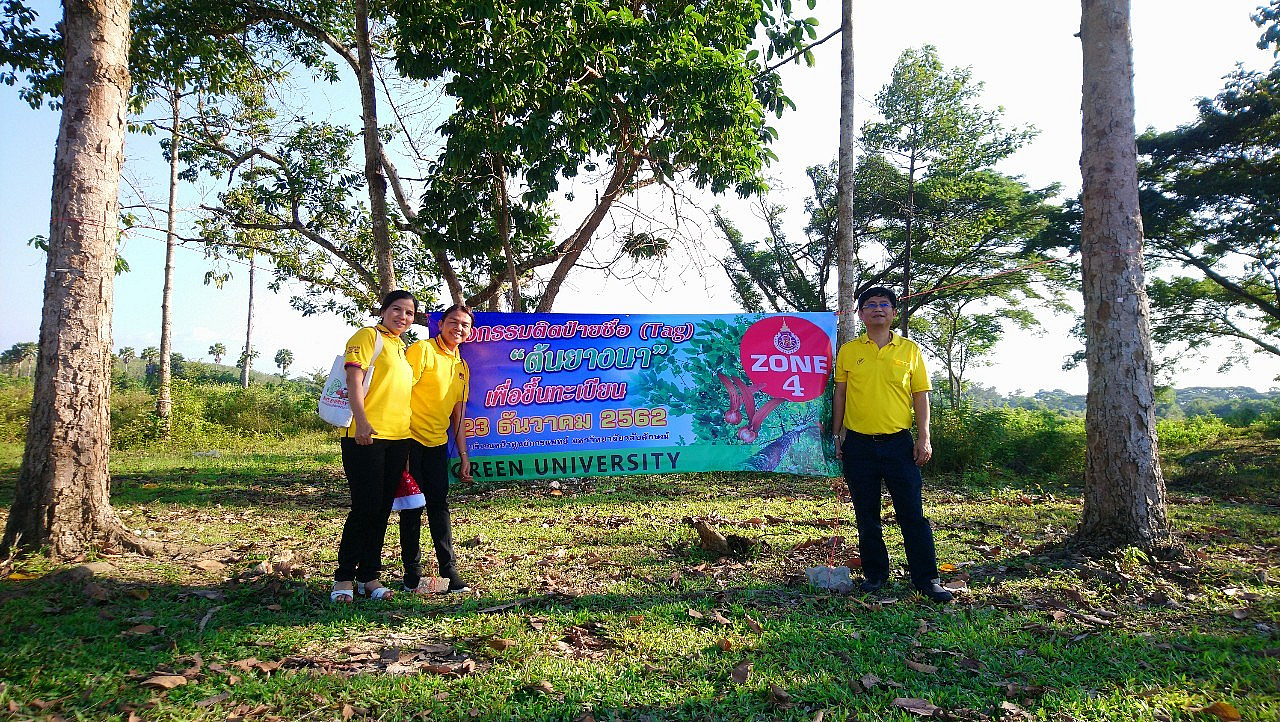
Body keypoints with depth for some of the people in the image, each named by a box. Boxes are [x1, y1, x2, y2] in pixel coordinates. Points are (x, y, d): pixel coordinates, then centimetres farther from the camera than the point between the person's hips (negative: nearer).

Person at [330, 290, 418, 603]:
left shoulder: (403, 348, 21)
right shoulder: (368, 336, -1)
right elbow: (354, 378, -11)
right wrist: (361, 421, -22)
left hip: (398, 437, 7)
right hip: (366, 436, -7)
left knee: (382, 509, 9)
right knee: (365, 507, -7)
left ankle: (369, 576, 18)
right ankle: (344, 577, 7)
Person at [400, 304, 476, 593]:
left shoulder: (462, 367, 14)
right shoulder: (422, 350, -7)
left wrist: (463, 456, 14)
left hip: (437, 442, 6)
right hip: (411, 438, -6)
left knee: (439, 504, 7)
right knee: (413, 505, 1)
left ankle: (449, 571, 12)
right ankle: (412, 574, 11)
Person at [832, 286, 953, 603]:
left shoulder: (909, 349, 5)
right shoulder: (848, 351, 6)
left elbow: (920, 395, 5)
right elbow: (839, 395, 10)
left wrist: (924, 437, -3)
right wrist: (836, 436, 7)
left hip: (898, 443, -1)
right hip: (858, 444, 1)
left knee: (912, 514, 1)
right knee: (866, 515, 9)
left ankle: (927, 579, 10)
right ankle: (874, 574, 23)